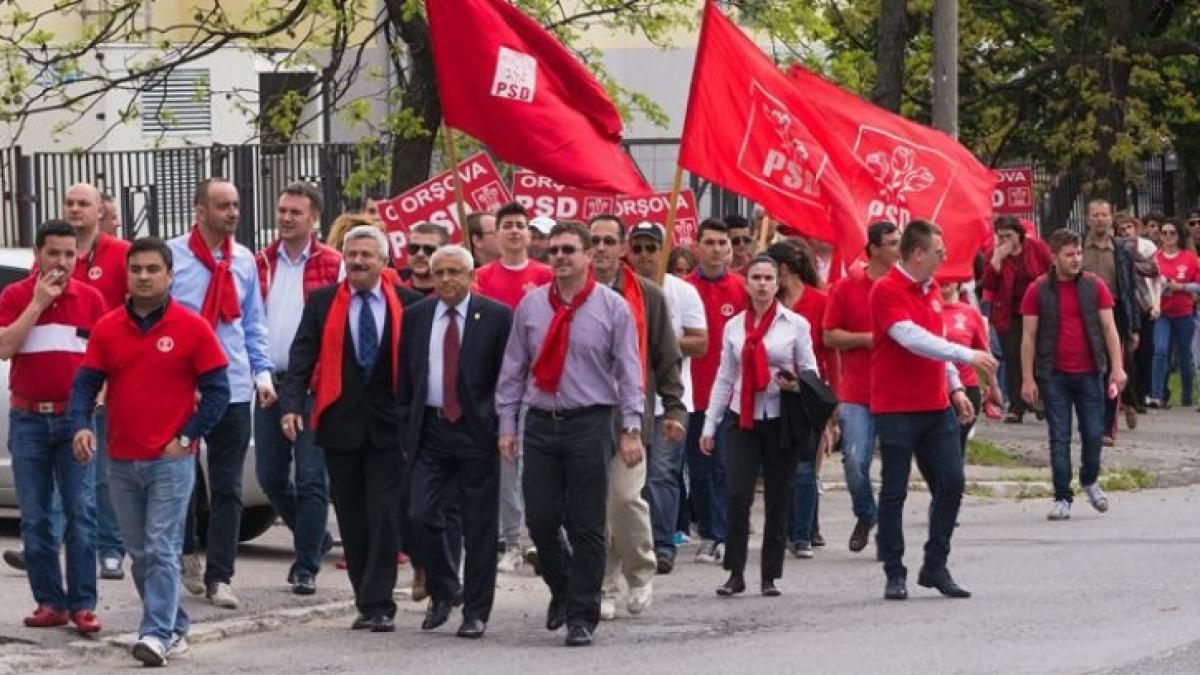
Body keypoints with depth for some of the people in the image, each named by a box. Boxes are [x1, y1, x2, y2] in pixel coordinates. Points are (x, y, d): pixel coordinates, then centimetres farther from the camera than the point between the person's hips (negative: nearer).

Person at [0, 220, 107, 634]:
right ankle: (49, 602, 9)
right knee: (35, 518, 3)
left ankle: (82, 604, -5)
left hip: (75, 417, -1)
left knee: (82, 512, -7)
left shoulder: (90, 298, 4)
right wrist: (37, 303, -13)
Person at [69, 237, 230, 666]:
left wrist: (186, 437, -9)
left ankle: (157, 634, -12)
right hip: (121, 461, 4)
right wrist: (80, 425, -14)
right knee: (140, 554, 10)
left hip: (171, 461, -4)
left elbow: (217, 390, -3)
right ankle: (175, 628, 22)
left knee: (162, 550, -10)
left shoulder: (192, 328, -4)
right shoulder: (107, 329, 5)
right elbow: (86, 383, 4)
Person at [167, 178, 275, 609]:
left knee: (228, 487, 0)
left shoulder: (244, 260, 8)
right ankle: (187, 554, 29)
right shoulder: (172, 255, -4)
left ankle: (218, 578, 1)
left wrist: (262, 371, 5)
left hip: (233, 387, 3)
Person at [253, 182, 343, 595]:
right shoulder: (261, 264, 12)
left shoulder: (332, 267, -2)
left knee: (311, 478, -5)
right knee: (270, 476, 8)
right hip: (268, 384, 5)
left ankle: (307, 567, 1)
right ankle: (314, 538, 30)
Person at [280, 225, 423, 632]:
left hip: (388, 426, -2)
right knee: (351, 518, 7)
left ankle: (379, 604, -5)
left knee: (384, 516, -7)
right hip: (340, 424, 2)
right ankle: (367, 602, 15)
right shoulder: (321, 302, 5)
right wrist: (292, 406, -13)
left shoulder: (407, 303, 1)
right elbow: (302, 357, 1)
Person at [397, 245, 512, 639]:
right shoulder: (416, 317, 8)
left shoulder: (496, 317, -2)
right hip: (429, 429, 3)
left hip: (476, 430, -3)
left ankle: (475, 613, 9)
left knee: (478, 526, 1)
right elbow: (405, 376, 12)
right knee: (422, 514, -6)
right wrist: (406, 427, 6)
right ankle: (442, 592, 17)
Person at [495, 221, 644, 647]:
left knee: (587, 527, -1)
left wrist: (631, 428, -7)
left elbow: (628, 371, -1)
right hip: (540, 423, 3)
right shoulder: (530, 306, 7)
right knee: (540, 520, 2)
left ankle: (582, 617, 7)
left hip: (589, 424, -3)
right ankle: (562, 591, 28)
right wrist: (507, 424, 6)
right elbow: (513, 368, 11)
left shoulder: (612, 308, -1)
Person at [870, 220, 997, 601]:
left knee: (950, 484, 3)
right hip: (897, 409, -8)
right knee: (894, 492, 0)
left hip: (937, 408, 8)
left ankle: (935, 567, 13)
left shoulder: (931, 289, 13)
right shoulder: (887, 291, -13)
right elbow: (912, 338, -23)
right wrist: (968, 356, -21)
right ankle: (895, 574, 7)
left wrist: (955, 388, 15)